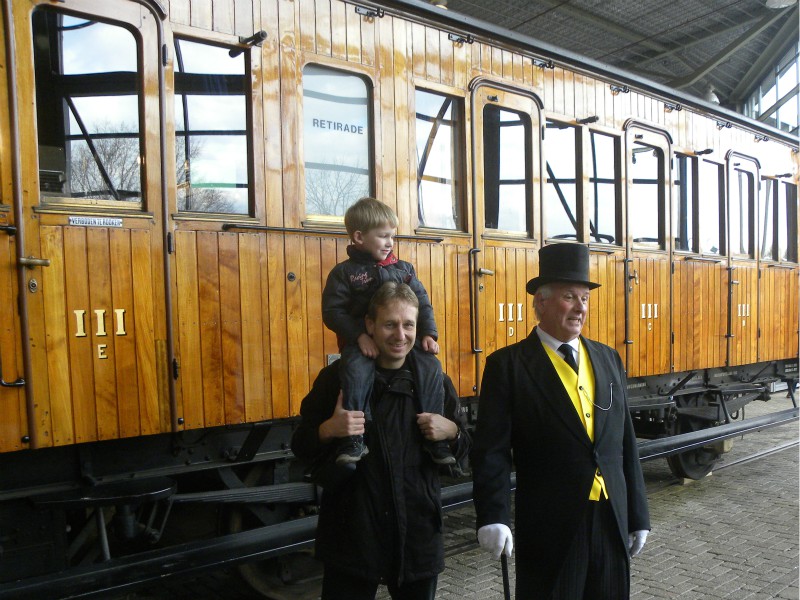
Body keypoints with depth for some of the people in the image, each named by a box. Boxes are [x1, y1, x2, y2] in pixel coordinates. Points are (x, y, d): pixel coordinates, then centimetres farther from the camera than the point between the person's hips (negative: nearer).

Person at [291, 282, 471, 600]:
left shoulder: (434, 379, 0)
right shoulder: (337, 377, -6)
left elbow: (463, 450, 9)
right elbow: (300, 446, 0)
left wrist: (451, 432, -13)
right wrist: (327, 430, -21)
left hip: (417, 533, 2)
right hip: (350, 534, -2)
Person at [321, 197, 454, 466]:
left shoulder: (403, 269, 15)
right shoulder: (344, 272, 4)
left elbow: (422, 303, 14)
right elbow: (332, 311, -4)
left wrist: (428, 333, -3)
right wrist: (359, 336, -17)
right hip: (363, 342, -3)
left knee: (432, 367, -18)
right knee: (356, 371, -33)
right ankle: (353, 439, -21)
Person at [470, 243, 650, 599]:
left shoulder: (609, 360, 7)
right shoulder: (508, 365, -9)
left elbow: (625, 444, 10)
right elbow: (491, 451, -14)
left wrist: (638, 515, 11)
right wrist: (493, 517, -25)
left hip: (612, 520, 5)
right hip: (549, 526, -5)